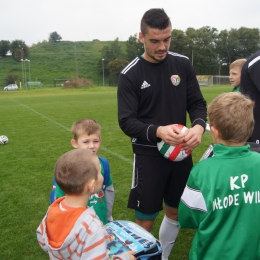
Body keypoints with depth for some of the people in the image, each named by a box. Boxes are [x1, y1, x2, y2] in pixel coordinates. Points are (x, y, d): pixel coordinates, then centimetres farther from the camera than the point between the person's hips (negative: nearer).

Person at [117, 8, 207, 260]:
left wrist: (199, 125, -19)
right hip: (148, 155, -4)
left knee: (175, 211, 18)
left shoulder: (183, 64, 0)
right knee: (145, 220, 2)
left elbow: (197, 103, 3)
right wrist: (157, 131, -30)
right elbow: (126, 121, -12)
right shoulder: (130, 75, -9)